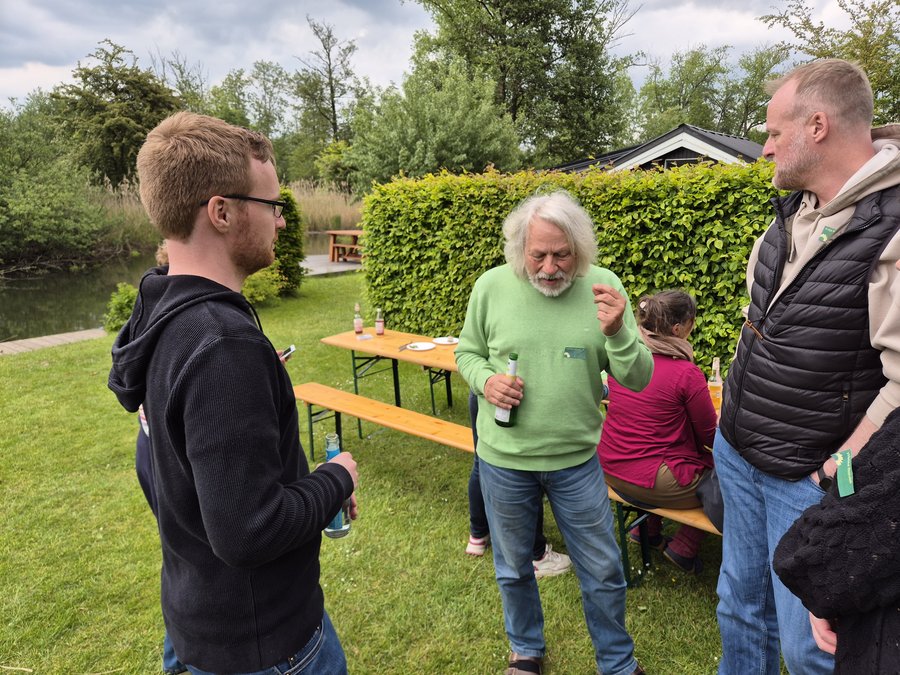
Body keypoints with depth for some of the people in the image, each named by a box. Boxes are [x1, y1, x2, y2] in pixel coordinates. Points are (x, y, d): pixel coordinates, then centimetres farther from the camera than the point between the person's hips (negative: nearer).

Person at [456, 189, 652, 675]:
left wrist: (617, 333, -30)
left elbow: (638, 380, -11)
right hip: (503, 458, 1)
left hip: (577, 459, 0)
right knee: (514, 567, 22)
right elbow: (467, 352, 4)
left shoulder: (604, 288, -12)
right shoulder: (492, 286, -11)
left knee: (602, 572, 16)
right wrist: (485, 379, -17)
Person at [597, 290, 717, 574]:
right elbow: (710, 437, -7)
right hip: (650, 482, -7)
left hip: (610, 468, 7)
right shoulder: (687, 374, -20)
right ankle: (683, 548, 18)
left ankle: (649, 528, 33)